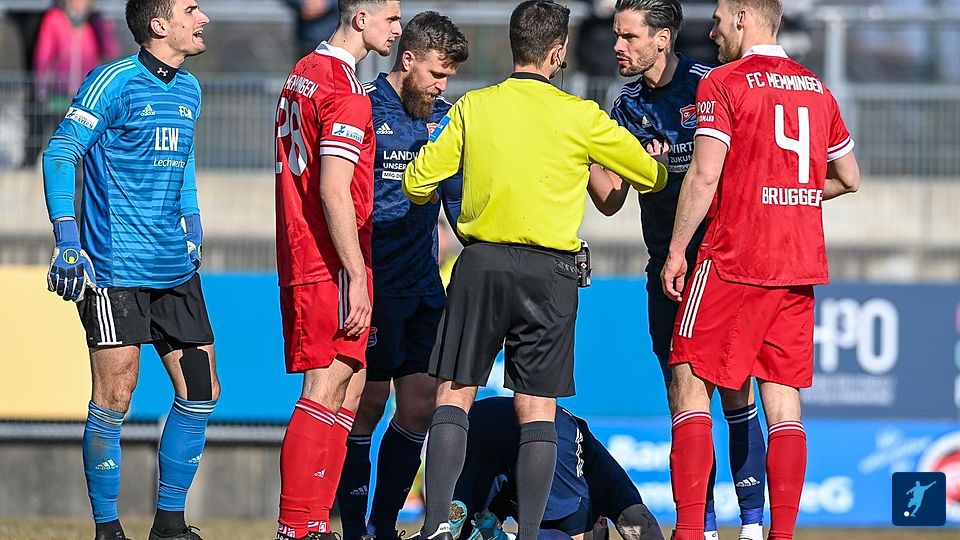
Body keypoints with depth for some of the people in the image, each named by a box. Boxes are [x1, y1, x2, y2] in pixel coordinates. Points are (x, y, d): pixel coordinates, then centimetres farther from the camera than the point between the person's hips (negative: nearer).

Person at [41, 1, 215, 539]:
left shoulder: (189, 90, 13)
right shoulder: (114, 82, -9)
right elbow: (61, 155, -12)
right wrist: (67, 240, -19)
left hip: (175, 268, 8)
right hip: (115, 269, -7)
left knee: (201, 392, 5)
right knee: (114, 398, -7)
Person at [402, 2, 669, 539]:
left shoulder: (473, 107, 2)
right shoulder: (579, 117, -2)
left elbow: (417, 183, 3)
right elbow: (652, 176, 8)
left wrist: (431, 195, 27)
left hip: (482, 263, 1)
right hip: (549, 272, -1)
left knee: (454, 397, 4)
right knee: (538, 410, 3)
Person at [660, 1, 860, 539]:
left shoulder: (724, 82, -6)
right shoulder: (816, 87, 12)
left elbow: (705, 174, -13)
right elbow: (849, 177, 18)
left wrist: (677, 249, -7)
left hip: (733, 260, -6)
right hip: (801, 264, 6)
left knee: (691, 388, -2)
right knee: (784, 400, 6)